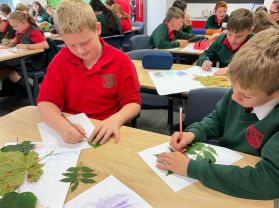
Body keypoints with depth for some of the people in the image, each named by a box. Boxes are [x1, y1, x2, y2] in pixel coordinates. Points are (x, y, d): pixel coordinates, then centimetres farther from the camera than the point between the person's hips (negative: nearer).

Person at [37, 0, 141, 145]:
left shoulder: (121, 61, -7)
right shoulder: (60, 60, -3)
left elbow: (133, 102, -5)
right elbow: (46, 101, -5)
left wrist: (115, 120, -26)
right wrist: (62, 126, -25)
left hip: (107, 132, -1)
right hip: (71, 131, 1)